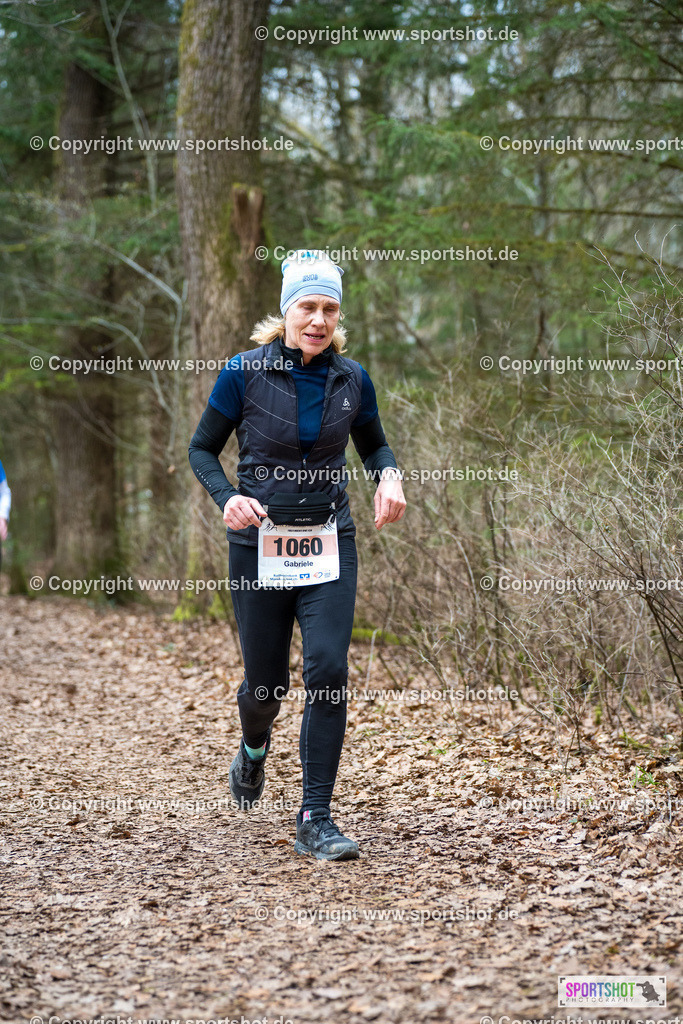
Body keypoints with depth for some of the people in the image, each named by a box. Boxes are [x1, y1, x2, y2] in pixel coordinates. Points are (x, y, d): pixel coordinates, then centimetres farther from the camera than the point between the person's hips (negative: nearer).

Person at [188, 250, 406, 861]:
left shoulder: (351, 379, 0)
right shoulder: (246, 373, -7)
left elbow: (374, 444, 17)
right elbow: (203, 449, 1)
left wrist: (390, 477, -5)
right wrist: (227, 497, -18)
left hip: (329, 545, 1)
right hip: (259, 545, -1)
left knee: (329, 670, -13)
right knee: (267, 682, 8)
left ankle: (315, 819, -4)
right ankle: (254, 750, 46)